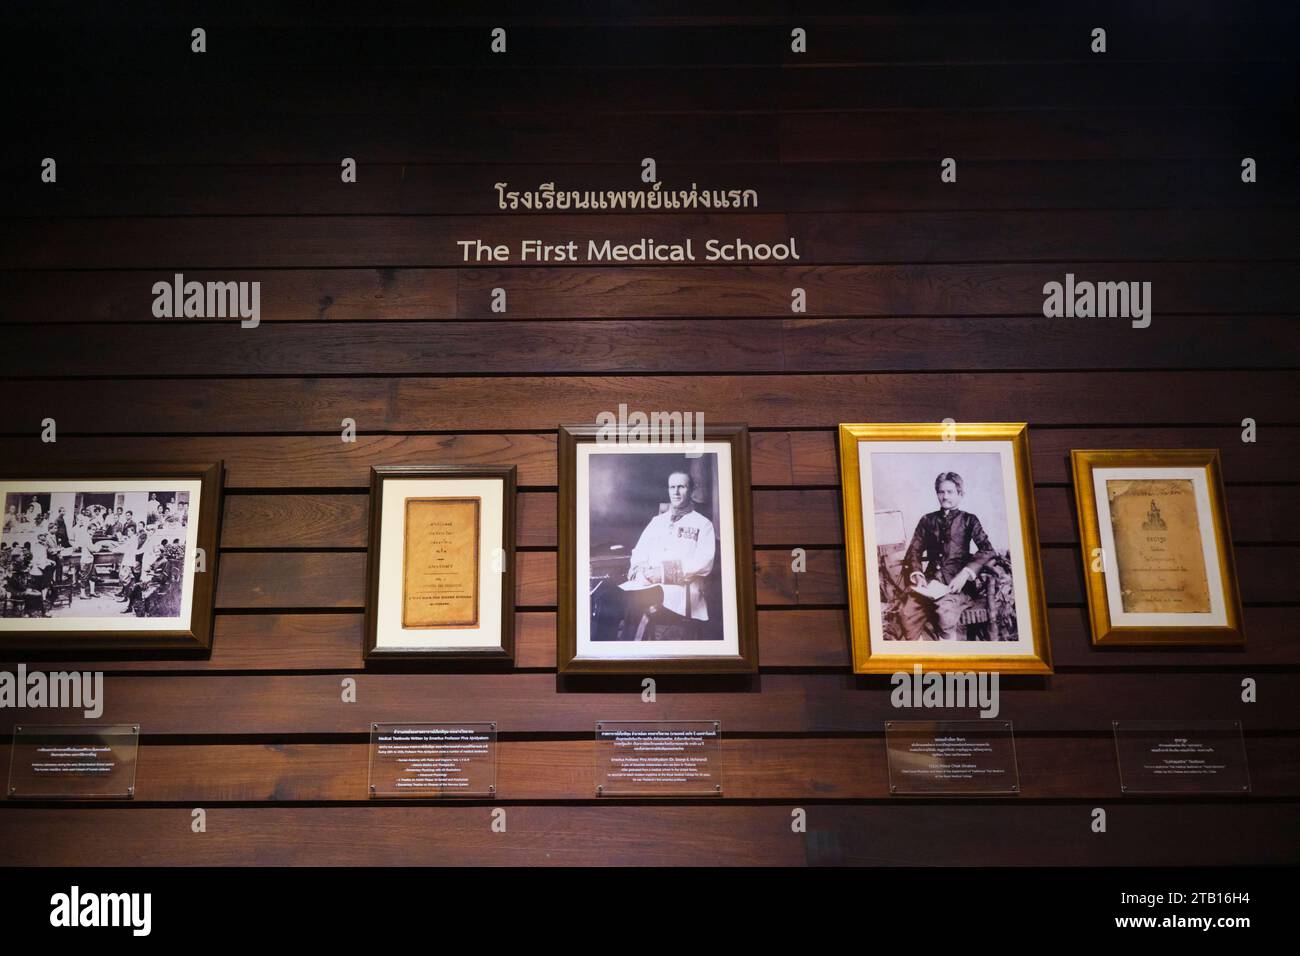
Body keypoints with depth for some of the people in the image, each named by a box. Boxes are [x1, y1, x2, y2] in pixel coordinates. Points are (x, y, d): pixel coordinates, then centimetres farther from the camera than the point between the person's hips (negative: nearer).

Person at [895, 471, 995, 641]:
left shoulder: (968, 520, 12)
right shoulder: (927, 520, 21)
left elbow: (987, 550, -1)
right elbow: (914, 551, 17)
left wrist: (965, 573, -15)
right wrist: (917, 573, -3)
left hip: (957, 583, -3)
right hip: (930, 580, 3)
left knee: (945, 613, -35)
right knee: (906, 612, -27)